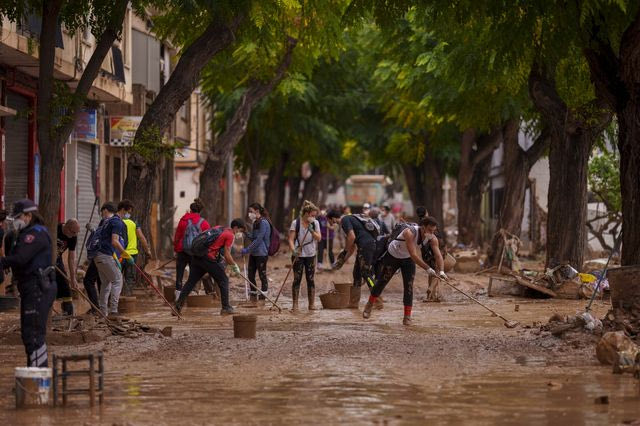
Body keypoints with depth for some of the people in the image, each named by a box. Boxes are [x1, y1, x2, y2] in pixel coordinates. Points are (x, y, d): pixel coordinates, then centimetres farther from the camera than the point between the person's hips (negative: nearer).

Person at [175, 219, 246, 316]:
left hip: (196, 257, 7)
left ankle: (178, 305, 7)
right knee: (223, 280, 7)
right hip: (209, 259, -7)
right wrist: (234, 265, 6)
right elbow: (227, 255, -9)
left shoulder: (218, 228, 19)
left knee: (191, 281, 10)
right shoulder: (230, 235, -4)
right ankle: (226, 308, 8)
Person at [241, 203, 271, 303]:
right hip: (253, 253, 9)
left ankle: (262, 298, 4)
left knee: (262, 275, -1)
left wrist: (247, 250, -20)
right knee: (251, 275, 11)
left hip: (261, 253, -9)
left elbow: (258, 239, -20)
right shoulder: (255, 223, 14)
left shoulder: (263, 222, -15)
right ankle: (253, 297, 20)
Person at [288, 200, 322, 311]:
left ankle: (312, 304, 11)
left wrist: (311, 230, -18)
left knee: (311, 279, 4)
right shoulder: (296, 223, -6)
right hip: (298, 255, -3)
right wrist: (293, 250, -24)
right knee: (297, 279, -2)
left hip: (311, 255, 3)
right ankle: (295, 304, 1)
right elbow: (291, 239, -8)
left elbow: (319, 238, -2)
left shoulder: (315, 223, 3)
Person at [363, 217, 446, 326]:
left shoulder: (431, 238, -23)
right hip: (393, 255, -4)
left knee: (409, 286, -9)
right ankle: (369, 305, 33)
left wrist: (441, 271, -40)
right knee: (382, 281, 10)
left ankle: (407, 317, -2)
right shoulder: (410, 232, -40)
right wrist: (428, 268, -53)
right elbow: (413, 255, -46)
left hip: (408, 259, 4)